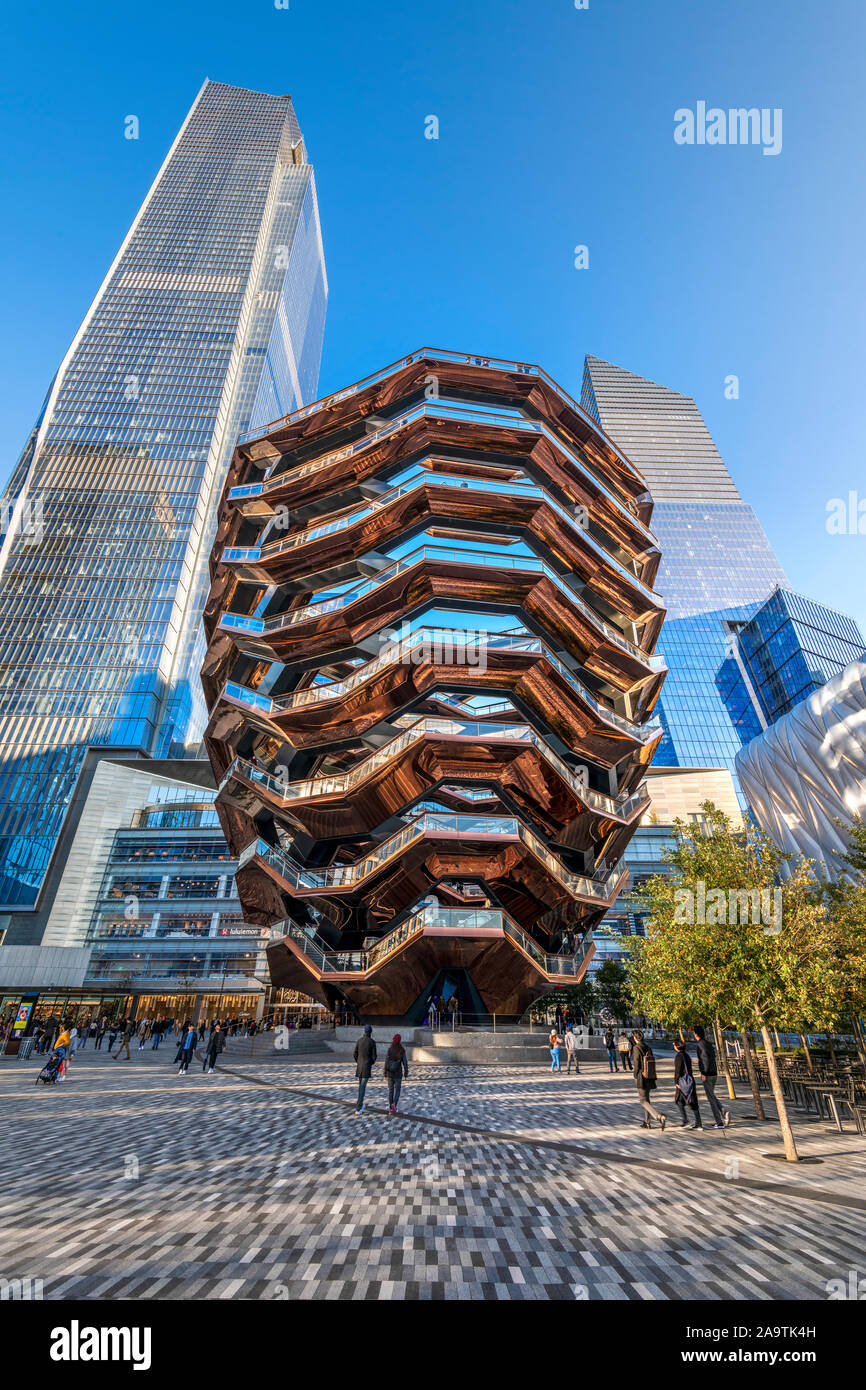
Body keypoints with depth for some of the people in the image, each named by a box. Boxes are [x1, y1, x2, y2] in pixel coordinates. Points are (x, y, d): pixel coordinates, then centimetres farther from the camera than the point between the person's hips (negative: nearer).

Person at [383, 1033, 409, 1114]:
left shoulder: (389, 1050, -10)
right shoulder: (402, 1051, -12)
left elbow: (386, 1063, -8)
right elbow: (405, 1063, -9)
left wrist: (385, 1074, 1)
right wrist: (406, 1073, 4)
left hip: (390, 1073, 1)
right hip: (398, 1073, -1)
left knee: (390, 1090, 15)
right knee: (397, 1091, 11)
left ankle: (390, 1107, 15)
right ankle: (394, 1105, -11)